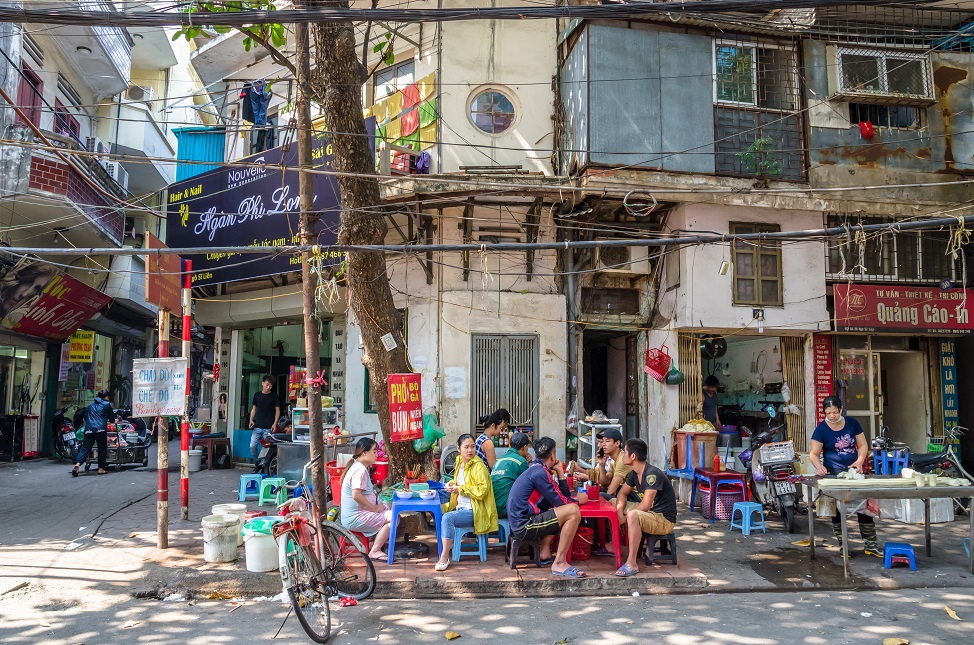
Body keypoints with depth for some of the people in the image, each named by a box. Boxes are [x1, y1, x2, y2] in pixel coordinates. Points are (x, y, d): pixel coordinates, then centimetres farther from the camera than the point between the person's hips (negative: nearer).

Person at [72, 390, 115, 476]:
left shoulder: (90, 405, 20)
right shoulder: (107, 404, 5)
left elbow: (85, 417, 28)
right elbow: (112, 418, 11)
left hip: (89, 429, 4)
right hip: (101, 429, -4)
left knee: (85, 448, 2)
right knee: (102, 449, 7)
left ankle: (77, 464, -19)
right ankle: (101, 469, 9)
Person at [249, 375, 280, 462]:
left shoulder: (274, 397, 3)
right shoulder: (257, 395, 11)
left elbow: (277, 410, 3)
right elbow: (254, 408, 17)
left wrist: (275, 423, -9)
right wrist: (251, 420, 3)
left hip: (268, 428, -3)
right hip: (257, 426, 3)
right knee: (252, 446, -5)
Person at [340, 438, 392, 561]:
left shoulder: (358, 467, 13)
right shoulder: (360, 470, -19)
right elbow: (356, 495, -29)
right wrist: (374, 508, -19)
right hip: (355, 518, -11)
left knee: (389, 509, 17)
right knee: (393, 517, -20)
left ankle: (376, 543, 17)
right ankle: (374, 551, -11)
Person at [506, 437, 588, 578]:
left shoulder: (536, 469, 16)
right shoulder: (540, 472, -14)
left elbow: (564, 495, 18)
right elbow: (560, 501, -13)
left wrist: (560, 472, 10)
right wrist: (578, 500, 5)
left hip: (519, 522, 10)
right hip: (523, 527, -10)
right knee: (573, 511, -16)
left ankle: (545, 553, 16)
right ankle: (559, 563, -14)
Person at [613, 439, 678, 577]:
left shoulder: (652, 474, -24)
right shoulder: (635, 473, 4)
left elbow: (646, 505, -28)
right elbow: (622, 494, 11)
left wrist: (626, 517, -17)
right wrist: (620, 512, -10)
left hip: (665, 520, -10)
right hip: (648, 513, 10)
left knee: (633, 516, -38)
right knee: (614, 503, 11)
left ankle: (631, 564, -34)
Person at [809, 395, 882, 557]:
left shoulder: (852, 423, 1)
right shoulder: (821, 429, -8)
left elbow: (863, 445, 5)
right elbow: (814, 453, -9)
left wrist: (860, 461, -14)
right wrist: (819, 466, -29)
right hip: (834, 473, -3)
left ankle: (871, 544, 15)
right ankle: (843, 545, 13)